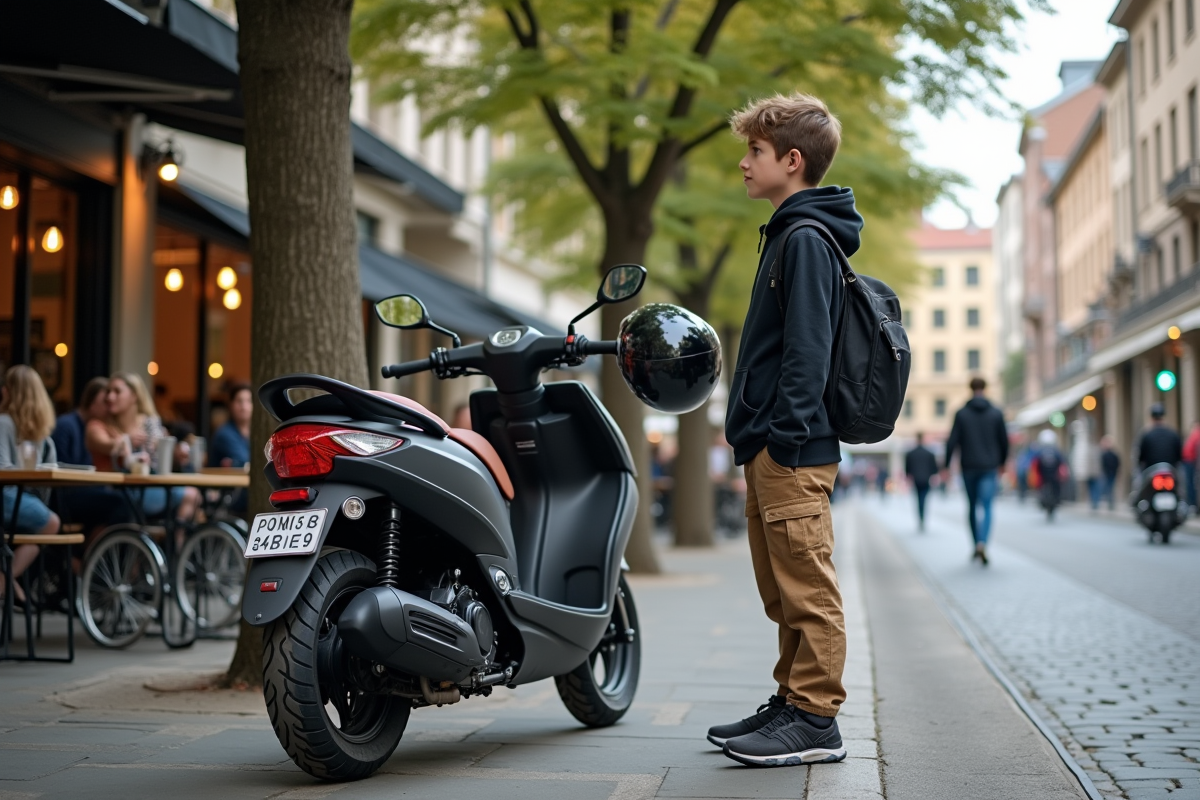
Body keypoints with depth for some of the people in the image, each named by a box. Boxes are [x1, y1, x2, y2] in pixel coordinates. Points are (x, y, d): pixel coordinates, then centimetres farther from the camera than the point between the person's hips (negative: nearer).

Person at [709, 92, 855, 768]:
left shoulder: (805, 238, -10)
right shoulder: (789, 234, 21)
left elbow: (808, 347, -18)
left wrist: (785, 433, -22)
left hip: (792, 449, -11)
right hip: (771, 449, 11)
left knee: (806, 586, -7)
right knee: (782, 590, 14)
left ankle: (817, 720, -3)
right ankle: (793, 703, 21)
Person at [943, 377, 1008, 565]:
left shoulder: (961, 413, -2)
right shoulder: (996, 413, 1)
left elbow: (952, 441, -6)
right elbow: (1004, 440, 4)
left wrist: (946, 465, 1)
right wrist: (1002, 461, 20)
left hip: (968, 467, 1)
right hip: (988, 467, -1)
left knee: (972, 506, 16)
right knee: (986, 507, -7)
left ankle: (977, 545, 23)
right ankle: (982, 543, -29)